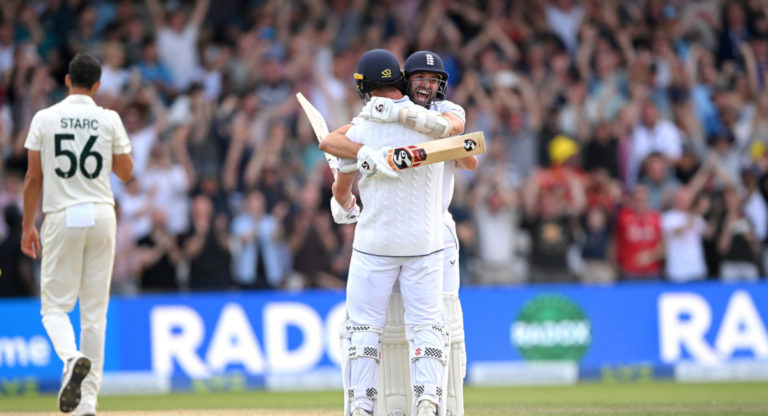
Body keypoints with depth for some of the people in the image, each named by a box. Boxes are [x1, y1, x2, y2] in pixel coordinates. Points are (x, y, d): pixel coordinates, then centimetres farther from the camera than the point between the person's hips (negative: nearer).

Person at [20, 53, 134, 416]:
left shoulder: (45, 119, -1)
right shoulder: (109, 120, 1)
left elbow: (33, 177, 0)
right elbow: (126, 172, 6)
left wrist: (27, 226, 8)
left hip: (62, 217, -1)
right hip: (101, 215, 2)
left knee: (55, 305, 5)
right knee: (94, 311, 6)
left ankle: (72, 357, -29)